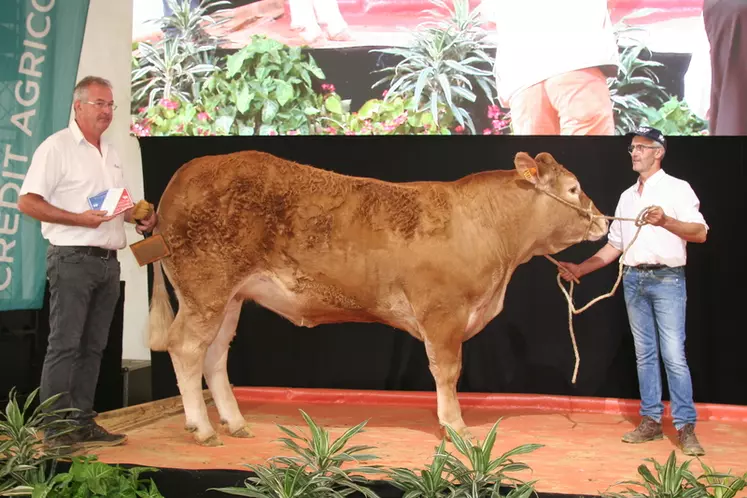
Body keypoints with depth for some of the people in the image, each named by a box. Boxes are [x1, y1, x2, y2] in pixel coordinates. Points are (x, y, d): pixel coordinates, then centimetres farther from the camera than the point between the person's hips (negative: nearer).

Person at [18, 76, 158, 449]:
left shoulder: (110, 153, 17)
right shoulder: (57, 147, -6)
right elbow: (27, 202, -12)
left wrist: (139, 217, 5)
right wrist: (79, 219, -21)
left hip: (108, 261, 8)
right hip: (73, 259, -7)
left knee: (93, 347, 10)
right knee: (64, 345, -5)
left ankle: (83, 423, 18)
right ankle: (55, 429, 2)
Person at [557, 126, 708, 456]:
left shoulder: (677, 188, 0)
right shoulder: (627, 196, 17)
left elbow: (700, 233, -9)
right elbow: (614, 245, 18)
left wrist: (666, 221, -24)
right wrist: (580, 269, 10)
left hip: (667, 279, -6)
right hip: (634, 279, 6)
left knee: (673, 354, -9)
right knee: (644, 354, 8)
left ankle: (686, 428, -3)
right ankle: (651, 421, 15)